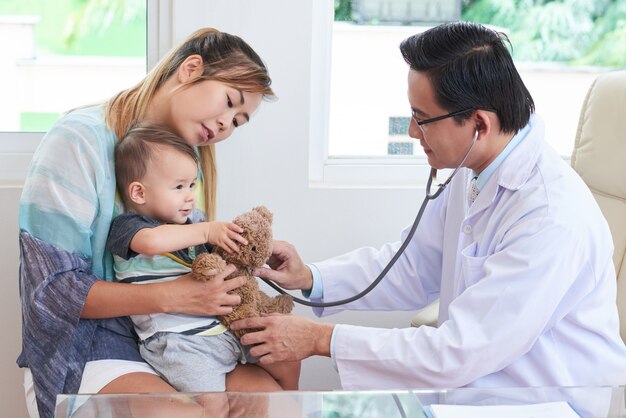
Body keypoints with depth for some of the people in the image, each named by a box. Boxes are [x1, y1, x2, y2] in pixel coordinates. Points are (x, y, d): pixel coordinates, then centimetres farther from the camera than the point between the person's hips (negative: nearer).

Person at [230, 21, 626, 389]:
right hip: (481, 376, 8)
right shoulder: (476, 172, -1)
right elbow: (413, 265, 10)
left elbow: (458, 353, -27)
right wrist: (310, 278, -3)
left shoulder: (552, 220, -29)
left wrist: (320, 338, -22)